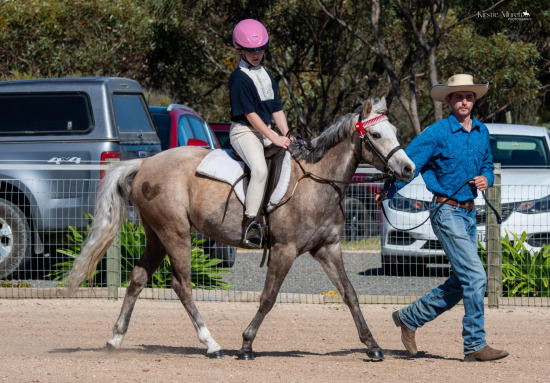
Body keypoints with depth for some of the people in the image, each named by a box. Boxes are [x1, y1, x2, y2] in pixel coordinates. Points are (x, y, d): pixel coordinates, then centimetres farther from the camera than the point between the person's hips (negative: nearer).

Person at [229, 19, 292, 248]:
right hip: (244, 131, -9)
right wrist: (274, 139, -19)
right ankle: (250, 224, -33)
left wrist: (287, 135, 0)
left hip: (266, 131, 9)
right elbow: (250, 114, -15)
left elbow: (277, 110, 16)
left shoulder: (267, 77, 17)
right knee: (260, 168, -32)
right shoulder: (239, 77, -10)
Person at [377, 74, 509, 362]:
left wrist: (486, 179, -1)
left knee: (460, 283, 11)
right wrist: (388, 193, -26)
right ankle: (475, 345, -7)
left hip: (469, 213, 8)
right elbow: (409, 162, -14)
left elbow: (487, 164, 22)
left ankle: (410, 318, 25)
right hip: (447, 212, -8)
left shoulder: (482, 132, 10)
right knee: (475, 276, -13)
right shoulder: (437, 133, -10)